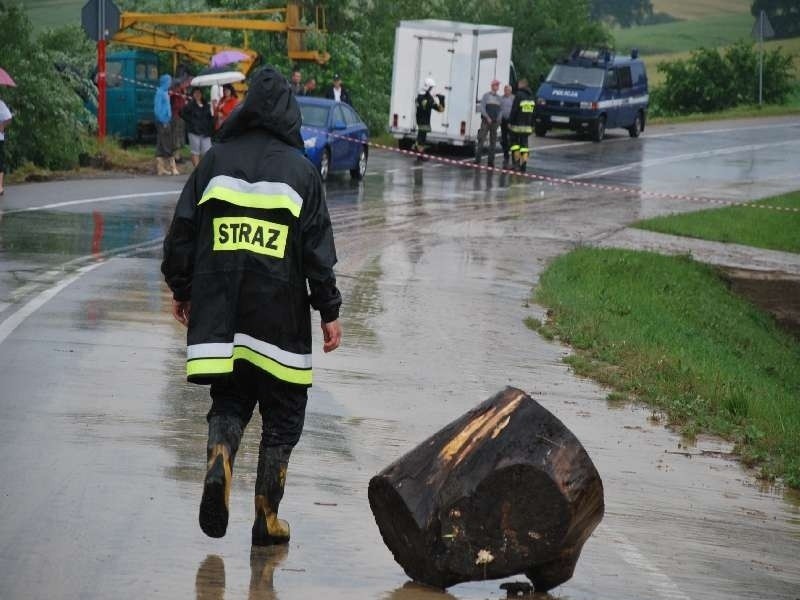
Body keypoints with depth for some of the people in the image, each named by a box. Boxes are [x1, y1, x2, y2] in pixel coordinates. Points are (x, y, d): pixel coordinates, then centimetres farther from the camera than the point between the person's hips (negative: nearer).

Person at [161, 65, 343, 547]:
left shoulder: (215, 162, 4)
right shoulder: (300, 171, -3)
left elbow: (182, 233, 6)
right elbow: (319, 250, -4)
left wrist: (182, 291, 18)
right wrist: (330, 312, 2)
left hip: (219, 312, 2)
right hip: (280, 319, -2)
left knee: (229, 401, 15)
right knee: (282, 415, 8)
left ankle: (219, 464, -15)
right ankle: (267, 517, 8)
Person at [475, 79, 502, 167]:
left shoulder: (498, 97, 14)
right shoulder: (486, 96, 1)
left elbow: (500, 110, 15)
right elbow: (482, 108, -5)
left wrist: (499, 118, -2)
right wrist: (487, 117, -14)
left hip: (495, 122, 5)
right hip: (486, 121, -5)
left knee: (493, 141, 4)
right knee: (481, 140, -9)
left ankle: (491, 161, 7)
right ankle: (477, 159, -9)